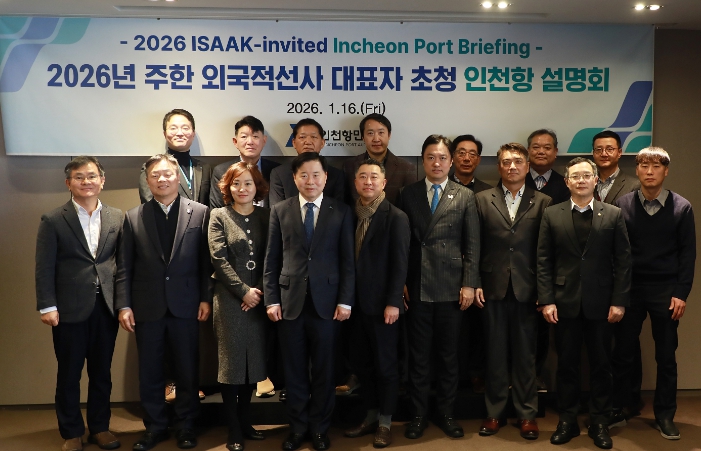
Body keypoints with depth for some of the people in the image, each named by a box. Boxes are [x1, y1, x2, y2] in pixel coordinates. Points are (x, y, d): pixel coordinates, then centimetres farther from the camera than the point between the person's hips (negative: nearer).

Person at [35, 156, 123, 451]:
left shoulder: (117, 218, 6)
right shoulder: (53, 221, -2)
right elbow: (44, 268, -4)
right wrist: (47, 306, -10)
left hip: (106, 307, 2)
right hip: (70, 308, -2)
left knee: (102, 372, 12)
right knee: (69, 374, 9)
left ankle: (100, 427, 28)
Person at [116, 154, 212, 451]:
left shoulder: (199, 213, 1)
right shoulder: (133, 218, 4)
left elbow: (206, 261, 1)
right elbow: (124, 267, 3)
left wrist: (206, 298, -4)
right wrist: (124, 305, -3)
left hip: (185, 306, -1)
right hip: (147, 308, 1)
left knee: (187, 372, 9)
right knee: (149, 373, 11)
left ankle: (186, 426, 26)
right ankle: (155, 427, 27)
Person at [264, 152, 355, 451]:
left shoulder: (341, 212, 3)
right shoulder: (280, 211, 6)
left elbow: (347, 260, 1)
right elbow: (271, 260, 5)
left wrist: (345, 301, -5)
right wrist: (271, 299, -1)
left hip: (326, 301, -1)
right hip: (290, 301, 1)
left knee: (323, 370, 9)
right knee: (294, 370, 9)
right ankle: (298, 427, 24)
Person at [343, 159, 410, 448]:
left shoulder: (396, 217, -7)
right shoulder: (351, 215, 8)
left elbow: (400, 263, -11)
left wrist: (393, 302, -16)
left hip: (382, 303, -5)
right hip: (358, 302, 5)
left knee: (385, 365, 6)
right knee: (362, 363, 13)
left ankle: (385, 423, 19)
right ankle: (371, 417, 28)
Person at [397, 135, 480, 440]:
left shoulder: (465, 196, 5)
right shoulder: (407, 194, 6)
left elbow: (472, 245, 2)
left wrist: (469, 284, -5)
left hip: (451, 288, 0)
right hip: (416, 288, 0)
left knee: (449, 355, 9)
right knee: (418, 355, 8)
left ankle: (445, 413, 24)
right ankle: (419, 414, 21)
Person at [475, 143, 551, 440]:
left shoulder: (542, 202, 3)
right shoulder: (483, 200, 5)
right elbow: (475, 246, 4)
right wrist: (475, 284, -2)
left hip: (527, 289, -1)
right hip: (493, 288, 1)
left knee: (525, 354, 7)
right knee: (495, 352, 9)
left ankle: (526, 414, 20)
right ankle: (495, 412, 21)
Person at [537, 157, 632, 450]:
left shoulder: (613, 215, 2)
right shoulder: (552, 215, 3)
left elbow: (623, 261, 0)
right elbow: (544, 261, 1)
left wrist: (619, 301, -6)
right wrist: (546, 300, -6)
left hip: (600, 303, 0)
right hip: (565, 303, 0)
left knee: (600, 365, 9)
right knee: (567, 364, 9)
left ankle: (599, 423, 22)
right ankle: (567, 421, 21)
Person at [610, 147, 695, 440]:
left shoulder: (681, 207, -1)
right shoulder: (622, 205, -1)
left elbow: (688, 254, -1)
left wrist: (681, 293, -8)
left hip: (666, 291, 0)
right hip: (629, 289, 0)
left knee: (666, 357, 8)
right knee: (623, 354, 6)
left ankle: (665, 416, 21)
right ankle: (616, 411, 19)